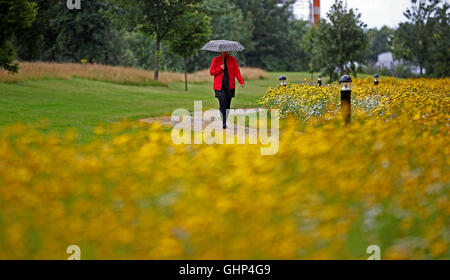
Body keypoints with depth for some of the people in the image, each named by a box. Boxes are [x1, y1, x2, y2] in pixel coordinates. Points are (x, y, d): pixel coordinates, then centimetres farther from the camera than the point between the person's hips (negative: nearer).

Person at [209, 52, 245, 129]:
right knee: (222, 104, -15)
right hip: (220, 86, -2)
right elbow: (211, 72, 6)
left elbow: (237, 71, 2)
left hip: (230, 86, 2)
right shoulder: (216, 60, 6)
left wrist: (241, 82, -11)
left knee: (227, 105, 6)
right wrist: (220, 68, -11)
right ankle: (224, 123, -19)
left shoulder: (232, 59, 9)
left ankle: (225, 122, 19)